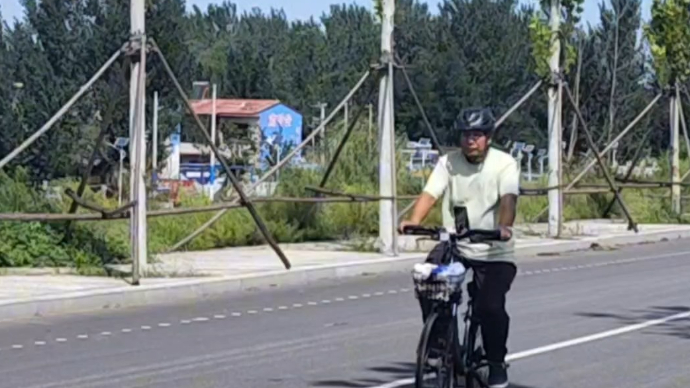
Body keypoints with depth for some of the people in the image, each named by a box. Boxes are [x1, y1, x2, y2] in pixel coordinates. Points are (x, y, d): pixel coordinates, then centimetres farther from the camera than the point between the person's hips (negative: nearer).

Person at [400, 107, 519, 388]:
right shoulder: (448, 162, 2)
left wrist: (505, 226, -42)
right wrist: (414, 221, -29)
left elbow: (508, 199, -22)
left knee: (491, 307, -15)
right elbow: (430, 193, -10)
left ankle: (497, 364, 8)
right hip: (454, 244, 3)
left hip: (494, 252, -2)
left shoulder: (504, 164, -6)